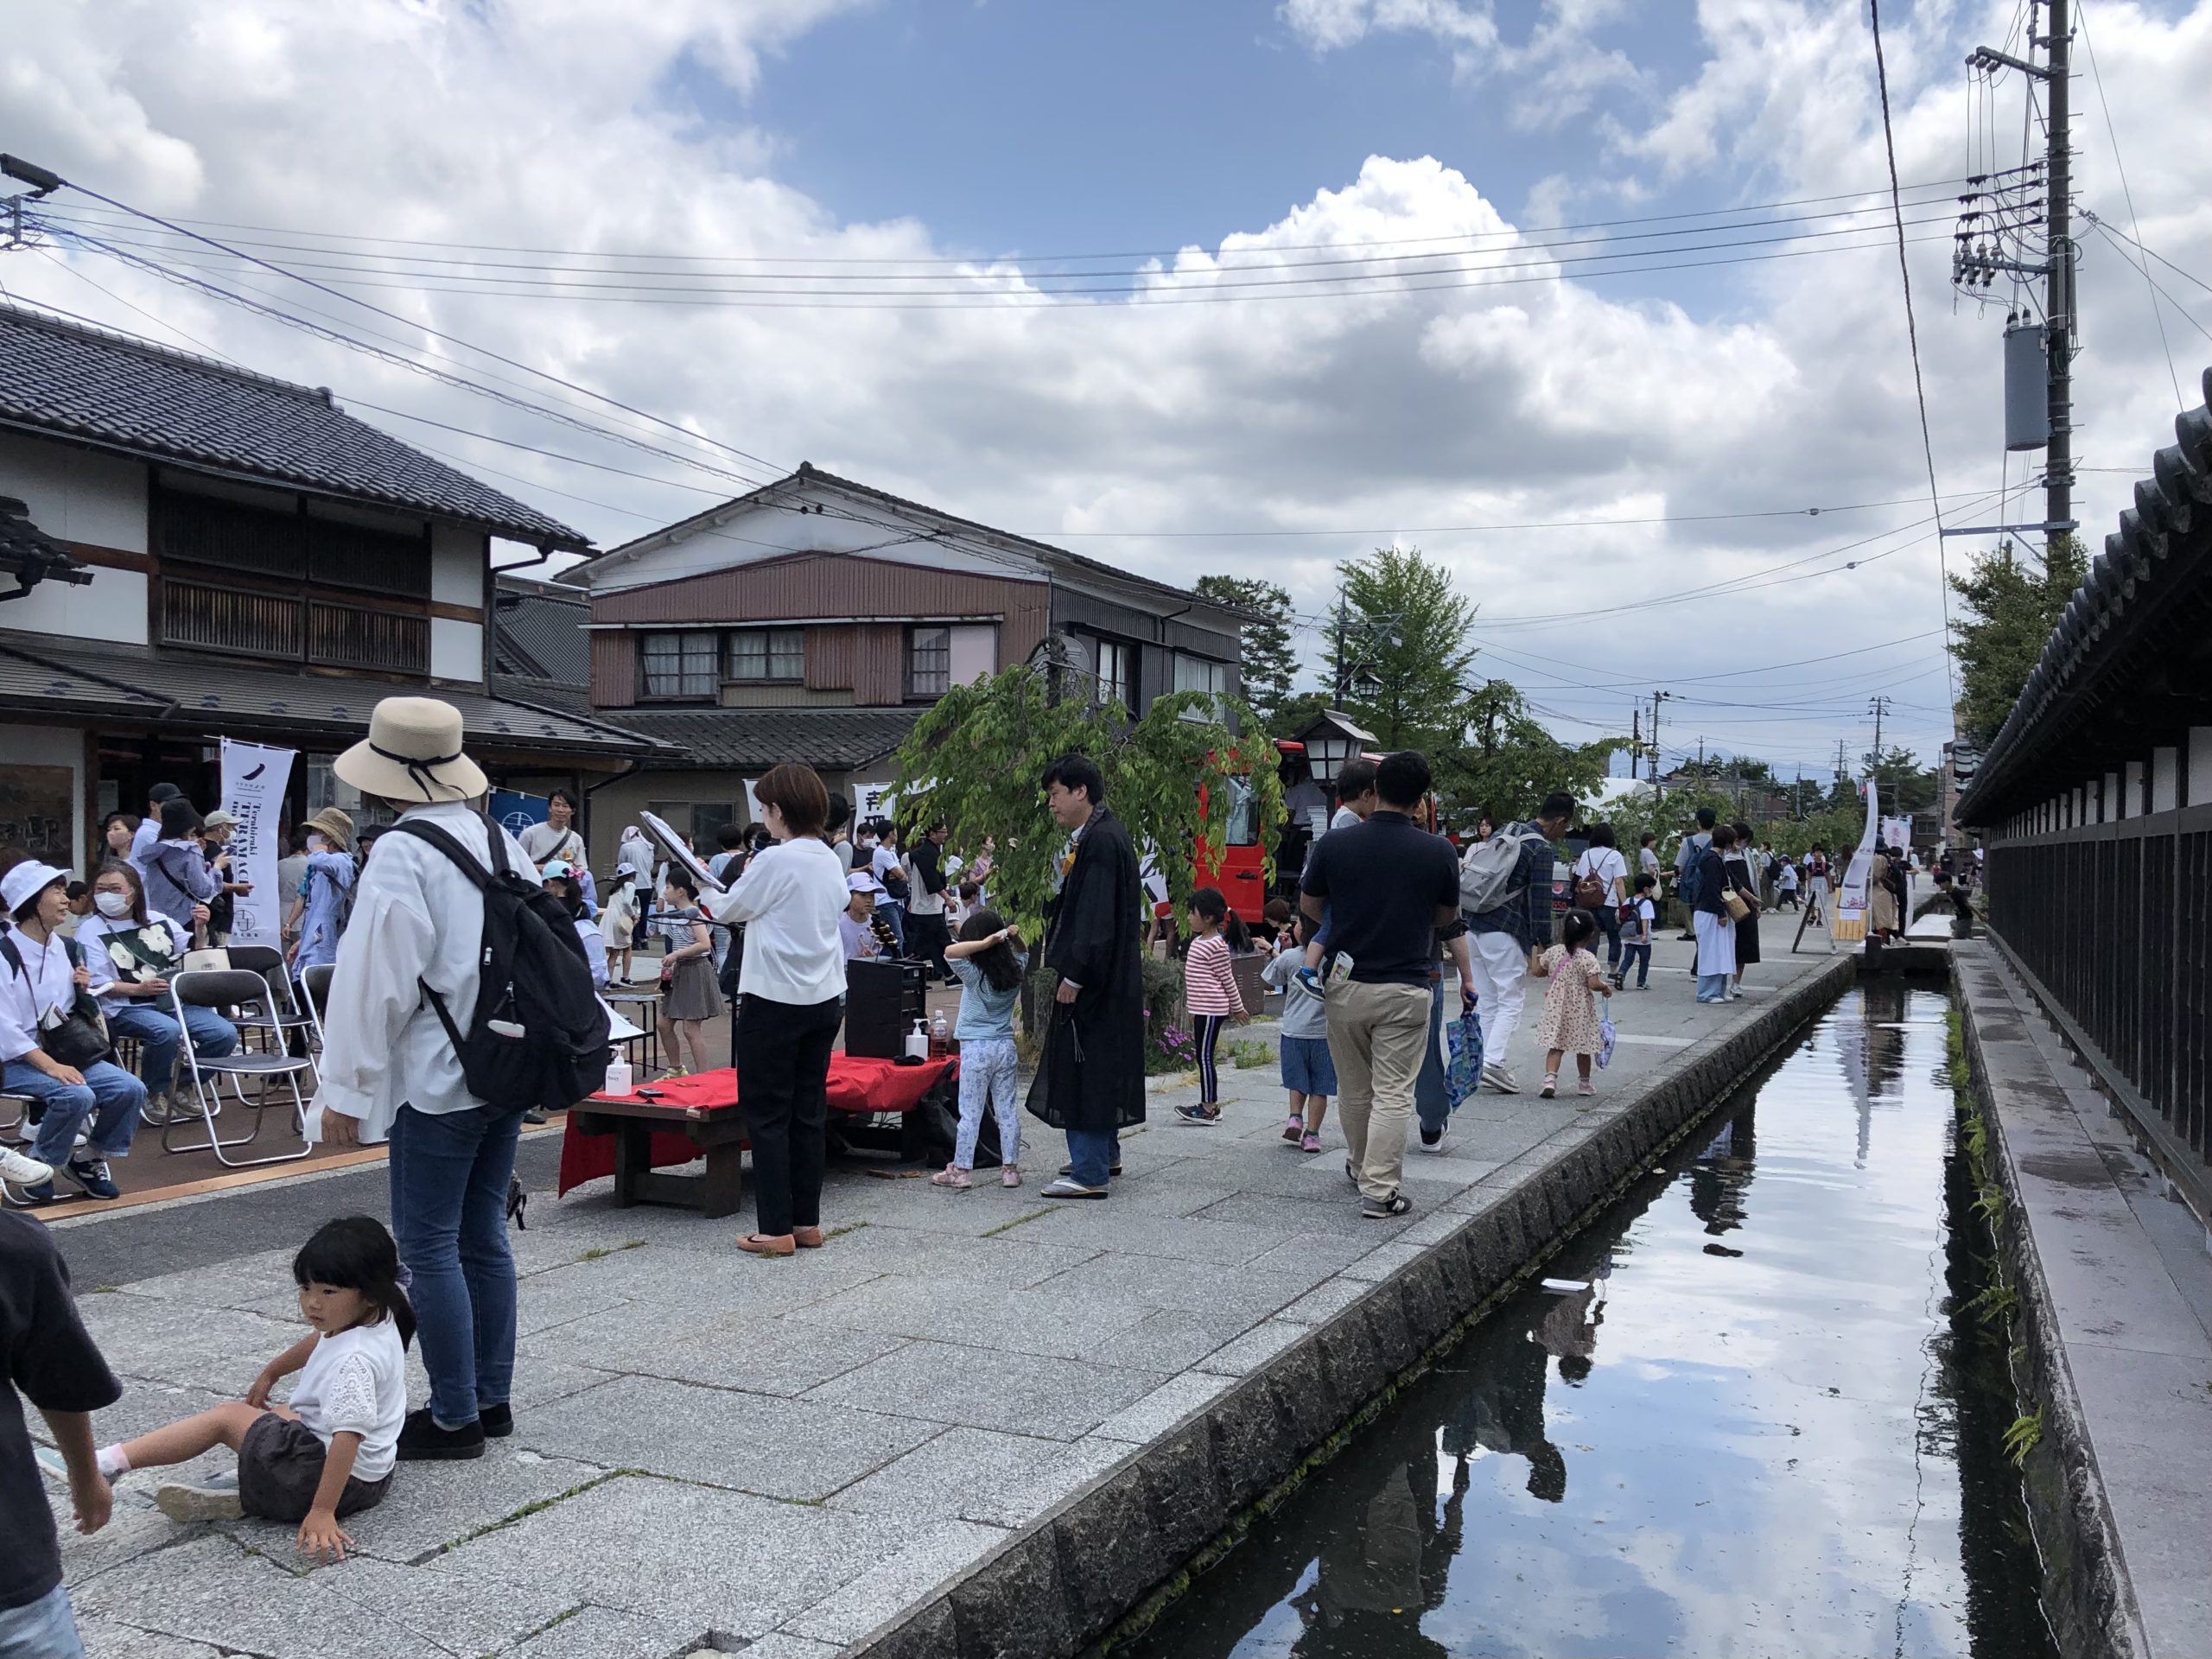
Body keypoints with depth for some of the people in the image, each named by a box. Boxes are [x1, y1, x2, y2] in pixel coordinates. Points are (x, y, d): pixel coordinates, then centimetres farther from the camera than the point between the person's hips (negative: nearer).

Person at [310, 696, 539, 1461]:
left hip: (435, 1081, -8)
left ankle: (454, 1417, 8)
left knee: (430, 1248, 2)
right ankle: (491, 1398, 25)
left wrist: (345, 1090, -11)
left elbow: (375, 982, -17)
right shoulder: (503, 842, 7)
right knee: (484, 1236, 16)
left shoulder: (401, 855, -16)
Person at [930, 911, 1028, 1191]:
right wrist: (1014, 937, 4)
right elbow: (1022, 954, 24)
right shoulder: (1015, 970, 2)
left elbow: (950, 952, -28)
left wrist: (984, 943, -26)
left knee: (970, 1112, 0)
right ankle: (1011, 1168, 11)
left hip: (976, 1049, -5)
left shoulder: (974, 974, -13)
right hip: (1005, 1046, 5)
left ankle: (961, 1170, 4)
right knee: (1008, 1110, 8)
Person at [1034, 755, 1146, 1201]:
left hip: (1094, 979, -11)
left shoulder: (1101, 840, -18)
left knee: (1085, 1069, -6)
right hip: (1105, 979, 11)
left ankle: (1089, 1173, -1)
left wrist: (1074, 976, -23)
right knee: (1099, 1068, 19)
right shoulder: (1091, 837, 15)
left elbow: (1096, 917, -23)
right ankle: (1105, 1153, 32)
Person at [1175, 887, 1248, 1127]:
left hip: (1212, 1009, -10)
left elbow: (1227, 979, -9)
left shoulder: (1217, 946, -15)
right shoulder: (1199, 941, 14)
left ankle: (1208, 1109, 0)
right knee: (1203, 1057, 13)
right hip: (1202, 1008, 10)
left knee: (1204, 1056, -6)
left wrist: (1237, 1008, -2)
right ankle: (1211, 1105, 20)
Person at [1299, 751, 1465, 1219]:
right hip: (1404, 989, -2)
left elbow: (1309, 907, 7)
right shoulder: (1438, 852, -8)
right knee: (1393, 1094, 2)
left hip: (1346, 986, 3)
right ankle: (1379, 1191, 1)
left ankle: (1362, 1168, 38)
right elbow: (1447, 918, 8)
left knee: (1354, 1089, 18)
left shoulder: (1335, 843, -6)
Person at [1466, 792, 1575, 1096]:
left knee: (1487, 1000, 12)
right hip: (1505, 933, -8)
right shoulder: (1541, 850, -9)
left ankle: (1486, 1058, 12)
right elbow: (1540, 901, -12)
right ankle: (1494, 1061, -14)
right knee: (1511, 1000, -3)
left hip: (1475, 925, 8)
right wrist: (1545, 944, -8)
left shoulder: (1505, 833, 15)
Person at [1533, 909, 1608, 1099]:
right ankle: (1584, 1083, 27)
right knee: (1583, 1047, 14)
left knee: (1555, 1046, 3)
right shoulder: (1588, 958, -15)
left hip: (1556, 1007, 3)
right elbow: (1594, 984, -20)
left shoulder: (1553, 952, -3)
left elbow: (1537, 972, 8)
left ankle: (1550, 1078, -17)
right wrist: (1605, 988, -1)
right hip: (1580, 1010, -2)